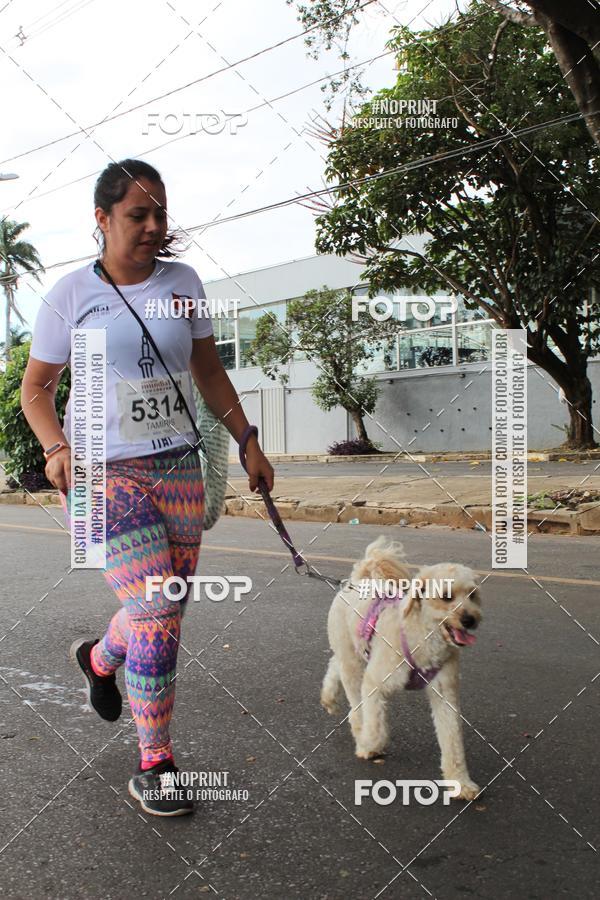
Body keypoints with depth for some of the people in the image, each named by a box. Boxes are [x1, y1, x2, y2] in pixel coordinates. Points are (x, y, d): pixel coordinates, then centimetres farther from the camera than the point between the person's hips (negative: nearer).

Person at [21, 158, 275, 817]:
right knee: (158, 617, -12)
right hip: (102, 473, -4)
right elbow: (36, 389, 3)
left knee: (164, 613, 11)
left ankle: (99, 658, 46)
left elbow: (208, 371, 15)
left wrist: (247, 442, 11)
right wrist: (57, 447, -15)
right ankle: (153, 763, 6)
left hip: (178, 470, 5)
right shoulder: (71, 294, -3)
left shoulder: (182, 283, 7)